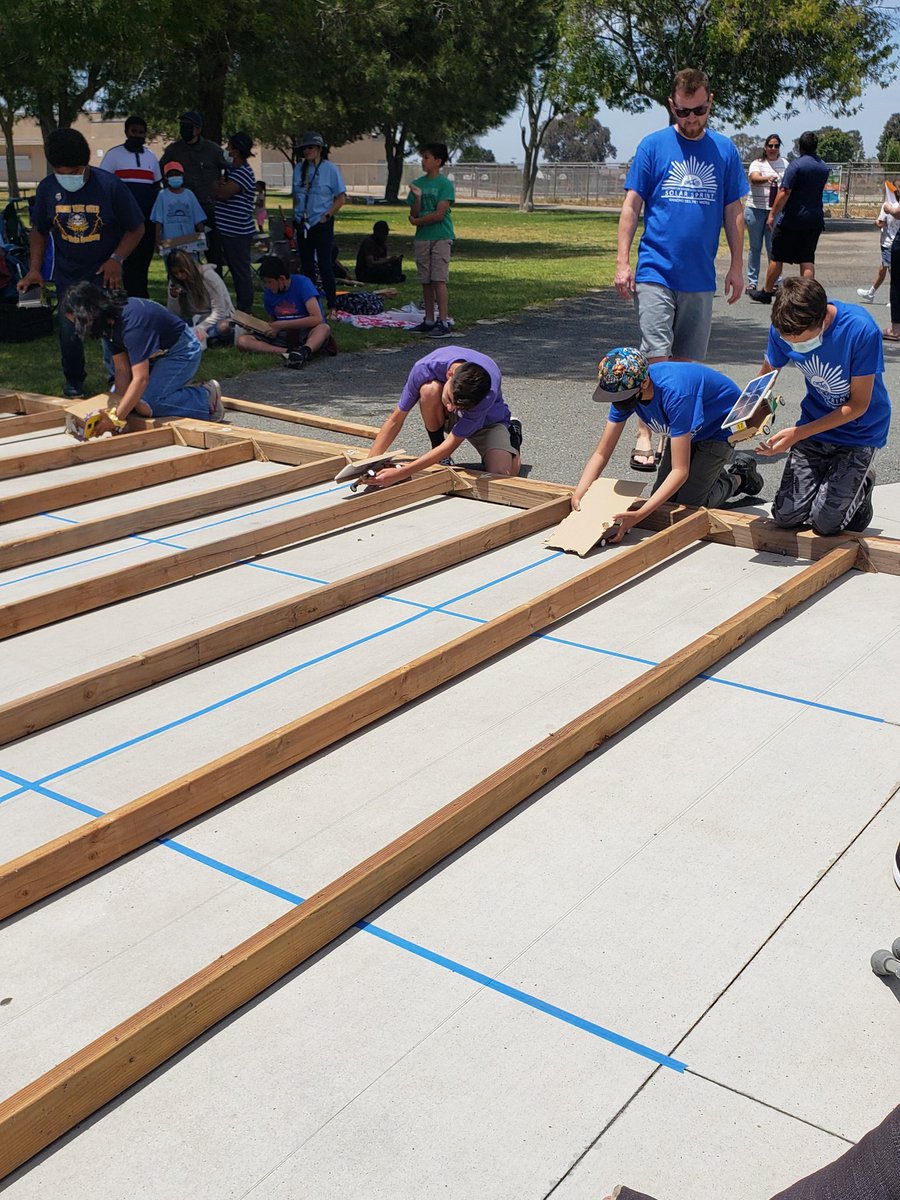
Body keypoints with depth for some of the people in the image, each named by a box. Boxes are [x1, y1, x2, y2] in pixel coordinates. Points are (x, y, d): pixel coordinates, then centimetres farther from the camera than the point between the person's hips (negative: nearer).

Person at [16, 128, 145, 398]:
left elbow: (136, 228, -5)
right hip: (67, 274, 2)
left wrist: (116, 259, -16)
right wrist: (35, 269, -1)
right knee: (69, 331, 0)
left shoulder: (109, 185, -15)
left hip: (105, 273, -2)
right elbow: (39, 231, 9)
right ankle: (73, 382, 21)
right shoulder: (47, 188, -6)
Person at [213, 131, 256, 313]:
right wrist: (218, 186, -9)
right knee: (236, 272, 15)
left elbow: (224, 193, -22)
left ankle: (245, 311, 1)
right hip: (227, 230, 10)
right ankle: (241, 309, 22)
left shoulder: (243, 172, -15)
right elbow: (220, 188, 13)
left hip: (238, 233, -10)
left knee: (241, 273, -4)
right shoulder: (231, 169, 16)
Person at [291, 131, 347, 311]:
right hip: (302, 225, 5)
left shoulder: (330, 169, -5)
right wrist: (297, 215, 7)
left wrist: (327, 215, -11)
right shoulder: (299, 169, 8)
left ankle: (331, 306, 0)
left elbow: (341, 197, -5)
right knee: (306, 266, 9)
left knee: (324, 265, -7)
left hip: (322, 225, -5)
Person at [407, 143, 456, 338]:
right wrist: (417, 197, -12)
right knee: (426, 281, 8)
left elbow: (439, 214, -14)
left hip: (440, 237, -6)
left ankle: (444, 323, -11)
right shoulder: (417, 183, 10)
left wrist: (417, 221, -4)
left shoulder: (445, 184, -7)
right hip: (422, 238, 6)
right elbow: (414, 214, 6)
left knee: (439, 280, -11)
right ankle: (429, 320, 15)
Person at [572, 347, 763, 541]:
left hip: (721, 425, -7)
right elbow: (601, 453, -16)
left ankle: (738, 478, 12)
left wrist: (639, 515, -49)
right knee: (663, 500, 4)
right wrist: (578, 496, -33)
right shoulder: (625, 390, -22)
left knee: (686, 505, -15)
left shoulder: (674, 393, -43)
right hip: (690, 429, 7)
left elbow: (680, 471, -40)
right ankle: (725, 465, 24)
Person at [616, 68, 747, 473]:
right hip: (655, 270, -3)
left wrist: (736, 265, 7)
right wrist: (622, 263, -6)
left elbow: (733, 211, 11)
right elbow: (631, 205, 1)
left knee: (689, 363, 9)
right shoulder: (653, 145, 1)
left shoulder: (725, 150, 7)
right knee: (656, 357, -11)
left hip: (700, 276, 3)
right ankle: (644, 434, -3)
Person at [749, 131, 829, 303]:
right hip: (815, 220, 6)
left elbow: (785, 192, -16)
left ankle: (766, 292, 15)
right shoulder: (823, 167, 10)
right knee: (807, 260, 4)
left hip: (792, 219, -6)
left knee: (777, 257, 6)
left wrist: (772, 213, -13)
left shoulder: (796, 165, -12)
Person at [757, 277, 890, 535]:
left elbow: (859, 404, -20)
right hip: (815, 424, 4)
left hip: (860, 431, -4)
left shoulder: (861, 330, -28)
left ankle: (861, 486, 19)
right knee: (786, 516, -6)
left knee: (825, 523, -14)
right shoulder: (783, 329, -16)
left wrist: (798, 434, -26)